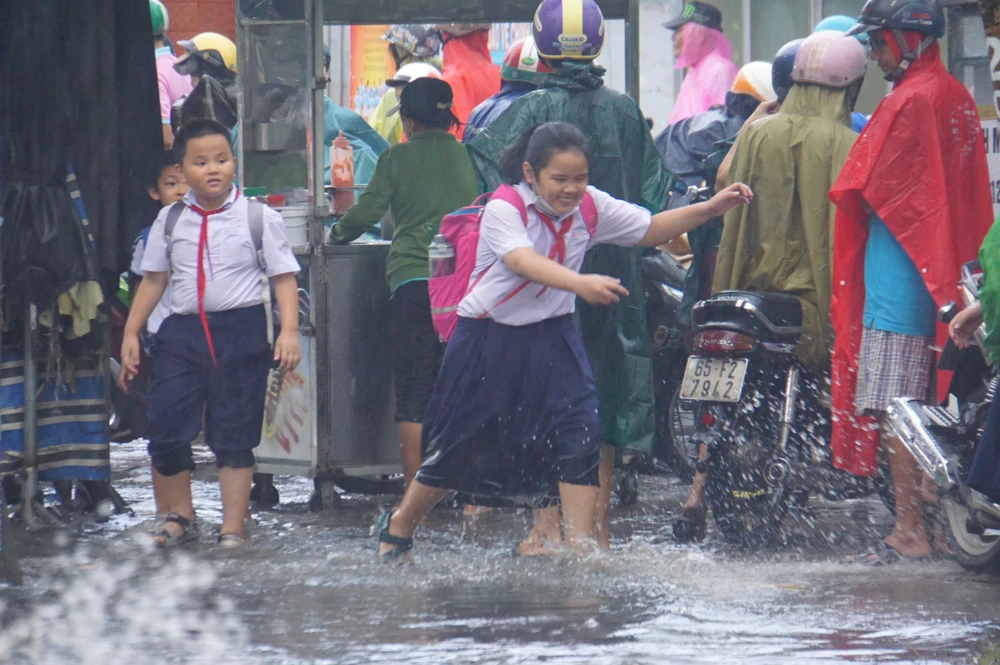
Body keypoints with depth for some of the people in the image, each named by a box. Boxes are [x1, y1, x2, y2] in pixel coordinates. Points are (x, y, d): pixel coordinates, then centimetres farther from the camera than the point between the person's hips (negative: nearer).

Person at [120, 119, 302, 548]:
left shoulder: (258, 218, -2)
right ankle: (179, 515, 23)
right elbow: (153, 279, 15)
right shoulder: (170, 222, 7)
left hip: (241, 331, -3)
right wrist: (130, 334, 13)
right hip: (182, 331, 3)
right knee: (164, 428, 0)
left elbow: (284, 277, -1)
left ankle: (232, 529, 14)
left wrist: (289, 330, -12)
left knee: (234, 436, 3)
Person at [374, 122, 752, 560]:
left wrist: (711, 209, -9)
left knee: (579, 437, -15)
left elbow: (650, 230, 6)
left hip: (550, 338, 4)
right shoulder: (503, 211, -20)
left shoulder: (590, 207, -4)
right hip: (488, 338, -4)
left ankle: (580, 549, -12)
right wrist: (581, 284, -55)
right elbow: (524, 263, -38)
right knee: (455, 449, 7)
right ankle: (398, 527, 31)